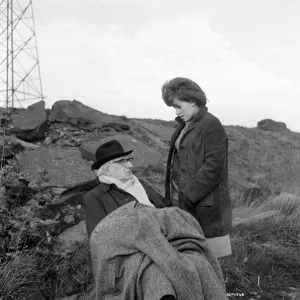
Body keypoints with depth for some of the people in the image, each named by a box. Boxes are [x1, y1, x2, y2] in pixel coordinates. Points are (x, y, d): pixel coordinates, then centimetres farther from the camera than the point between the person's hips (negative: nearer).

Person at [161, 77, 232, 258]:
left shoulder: (211, 125, -10)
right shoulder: (184, 126, 16)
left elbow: (214, 167, -17)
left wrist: (188, 196, -18)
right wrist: (172, 197, 10)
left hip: (205, 207, -8)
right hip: (183, 204, 8)